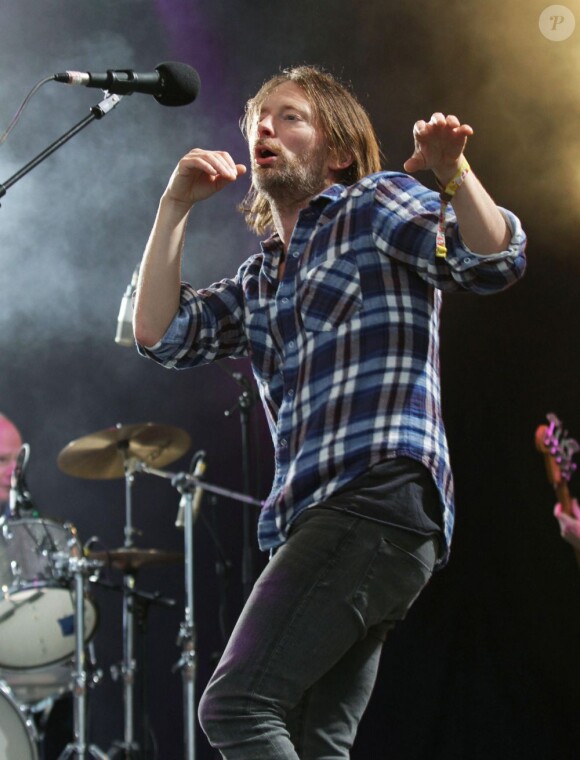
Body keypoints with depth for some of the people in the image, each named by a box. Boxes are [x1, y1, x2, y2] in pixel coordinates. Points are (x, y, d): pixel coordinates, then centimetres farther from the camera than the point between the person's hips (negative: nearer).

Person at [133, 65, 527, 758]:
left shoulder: (375, 204, 6)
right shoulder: (262, 276, 27)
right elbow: (160, 336, 15)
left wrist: (454, 172, -27)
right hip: (314, 515, 9)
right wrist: (175, 206, 13)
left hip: (378, 499, -9)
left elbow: (495, 263, -9)